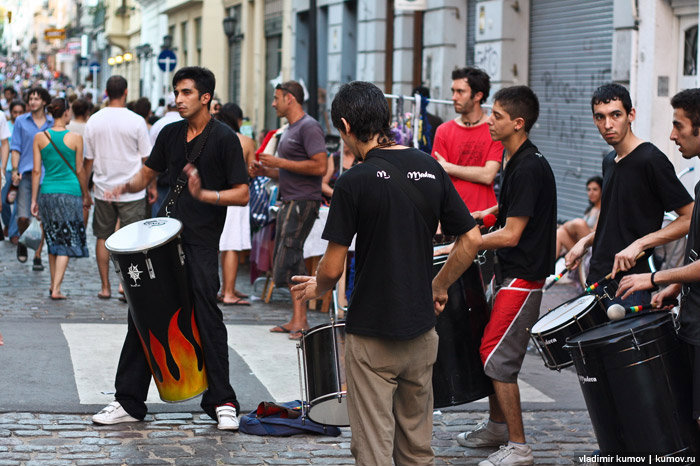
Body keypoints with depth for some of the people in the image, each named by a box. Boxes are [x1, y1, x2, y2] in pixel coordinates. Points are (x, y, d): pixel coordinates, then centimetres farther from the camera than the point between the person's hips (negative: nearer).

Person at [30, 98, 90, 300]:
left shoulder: (40, 137, 1)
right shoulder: (75, 138, -5)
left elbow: (36, 171, 2)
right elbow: (79, 171, 0)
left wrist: (34, 200, 7)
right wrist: (86, 195, 13)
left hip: (47, 192, 3)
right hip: (70, 192, -3)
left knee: (53, 241, 16)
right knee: (67, 241, 1)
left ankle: (53, 285, 22)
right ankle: (56, 289, -7)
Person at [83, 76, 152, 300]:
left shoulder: (94, 121, 0)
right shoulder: (136, 121, -9)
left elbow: (88, 159, 6)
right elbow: (147, 159, -4)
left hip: (103, 190, 3)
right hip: (131, 191, -3)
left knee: (102, 237, 12)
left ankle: (105, 287, 14)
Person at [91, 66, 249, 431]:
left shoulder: (224, 138, -6)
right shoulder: (171, 134, 12)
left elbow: (242, 195, -10)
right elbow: (148, 174, 22)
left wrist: (204, 194, -24)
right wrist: (126, 186, 1)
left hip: (201, 242, -6)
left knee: (207, 316, -8)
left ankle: (222, 403, 4)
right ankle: (129, 402, 13)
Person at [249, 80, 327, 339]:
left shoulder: (309, 127, -11)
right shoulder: (289, 131, 20)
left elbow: (320, 166, -22)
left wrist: (280, 163, -18)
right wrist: (266, 171, 11)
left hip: (303, 202, -10)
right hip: (289, 202, 10)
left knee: (288, 258, -14)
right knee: (288, 261, 9)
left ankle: (300, 320, -13)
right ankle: (297, 320, 13)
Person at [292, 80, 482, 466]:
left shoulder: (355, 182, -14)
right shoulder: (430, 168, 1)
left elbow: (333, 268, -13)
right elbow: (471, 239, 4)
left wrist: (315, 289, 8)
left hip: (371, 335, -5)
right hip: (421, 329, 5)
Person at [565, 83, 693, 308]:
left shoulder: (651, 160, -13)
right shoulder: (609, 161, 13)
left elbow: (691, 218, -15)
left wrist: (639, 244, -22)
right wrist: (586, 241, 10)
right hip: (598, 280, 8)